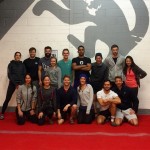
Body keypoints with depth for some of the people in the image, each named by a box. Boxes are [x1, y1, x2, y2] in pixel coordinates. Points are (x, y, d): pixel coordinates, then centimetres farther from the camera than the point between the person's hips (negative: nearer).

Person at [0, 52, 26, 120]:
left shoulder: (22, 65, 11)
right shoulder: (11, 64, 5)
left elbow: (24, 74, 8)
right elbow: (9, 75, -2)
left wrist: (21, 83, -5)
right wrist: (15, 83, -10)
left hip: (21, 83, 2)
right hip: (12, 83, -2)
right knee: (7, 99, -4)